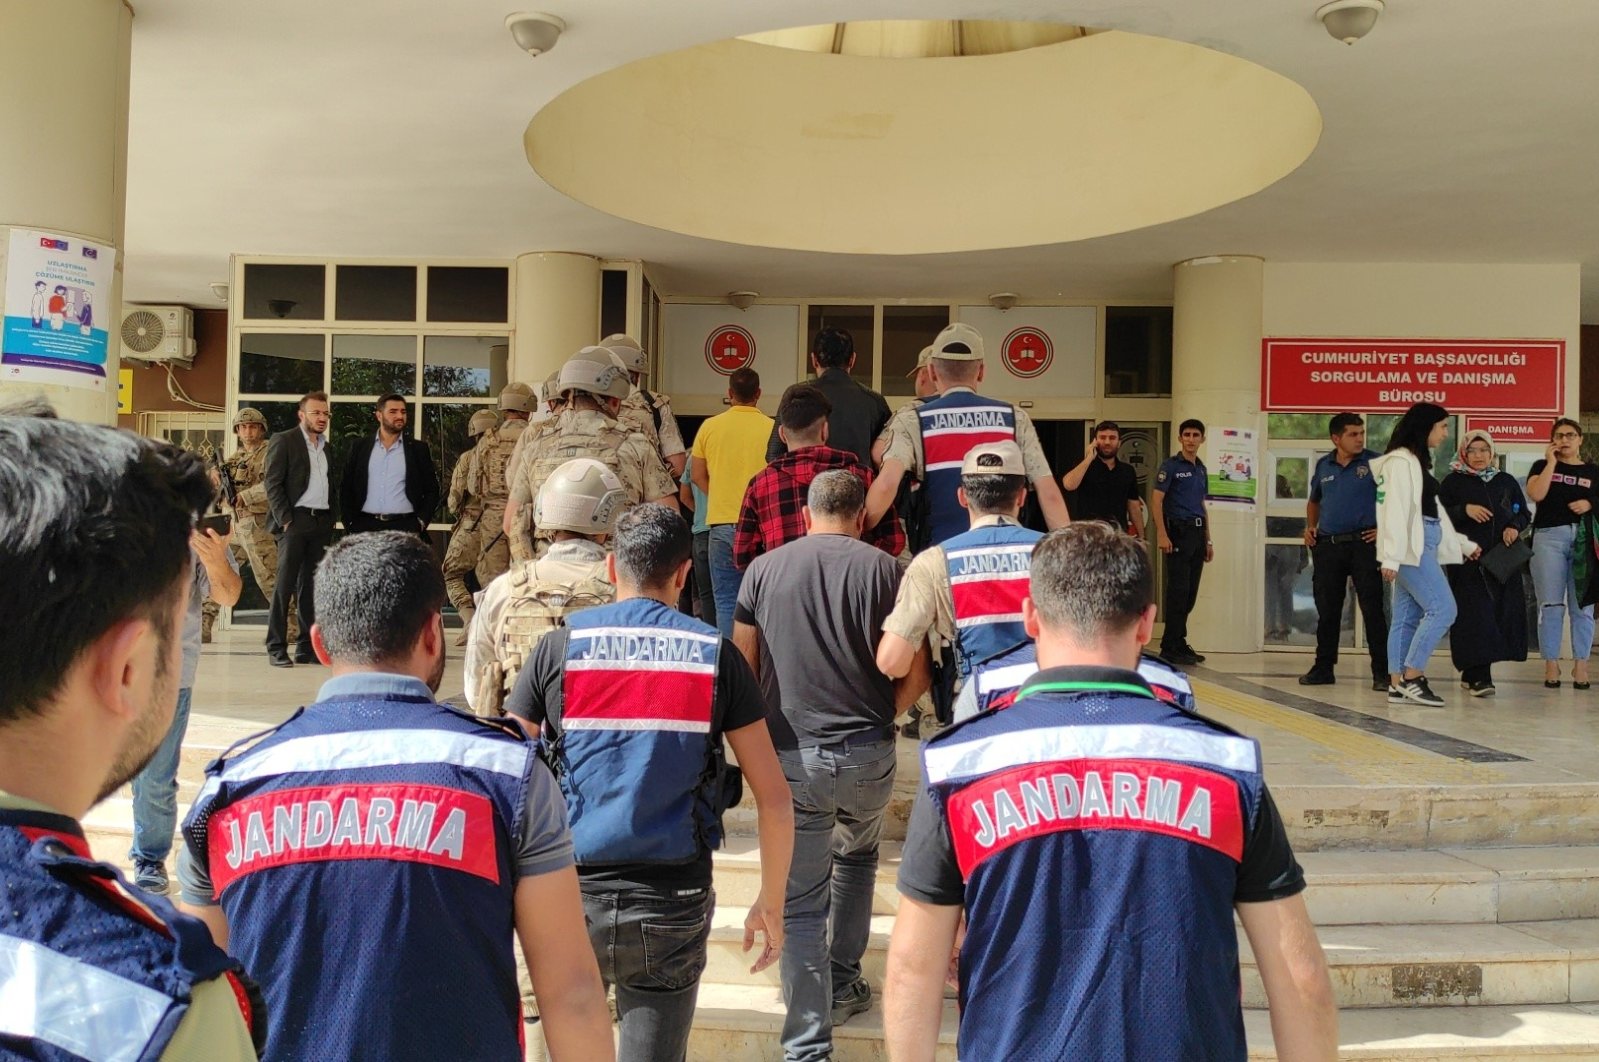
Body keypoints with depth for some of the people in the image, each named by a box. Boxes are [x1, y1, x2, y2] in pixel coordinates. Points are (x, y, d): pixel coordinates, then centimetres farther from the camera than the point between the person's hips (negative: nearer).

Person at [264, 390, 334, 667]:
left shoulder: (327, 447, 18)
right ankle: (276, 648, 0)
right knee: (285, 584, -4)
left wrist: (331, 521, 7)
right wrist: (285, 520, -13)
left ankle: (307, 647, 9)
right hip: (295, 520, -5)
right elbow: (273, 484, -6)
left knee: (312, 586, 6)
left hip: (322, 523, 5)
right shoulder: (283, 441, 1)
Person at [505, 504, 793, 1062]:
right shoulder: (715, 654, -1)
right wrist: (771, 903, 11)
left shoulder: (560, 646, 0)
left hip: (572, 895, 1)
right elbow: (775, 801, -1)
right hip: (673, 903, 0)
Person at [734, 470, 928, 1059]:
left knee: (801, 900, 6)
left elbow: (742, 665, 5)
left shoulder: (764, 569, 3)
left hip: (791, 756, 0)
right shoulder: (884, 569, -1)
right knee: (857, 856, 28)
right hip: (868, 753, 1)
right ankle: (843, 984, 36)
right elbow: (915, 674, -1)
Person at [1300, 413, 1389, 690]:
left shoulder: (1375, 463, -3)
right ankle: (1323, 668, 20)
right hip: (1327, 544, 4)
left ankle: (1381, 672, -1)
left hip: (1363, 543, -4)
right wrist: (1310, 526, 12)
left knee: (1372, 609, -6)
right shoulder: (1323, 465, 11)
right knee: (1327, 609, 10)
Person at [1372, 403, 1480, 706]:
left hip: (1421, 547, 10)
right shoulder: (1401, 461, -9)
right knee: (1442, 609, -12)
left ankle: (1397, 684, 7)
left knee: (1408, 616, 7)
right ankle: (1411, 677, -8)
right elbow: (1396, 510, -16)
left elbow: (1433, 512, 25)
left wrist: (1464, 544, 26)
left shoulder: (1416, 462, 22)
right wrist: (1391, 557, -21)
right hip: (1411, 548, -10)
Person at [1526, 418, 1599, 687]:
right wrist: (1551, 462, -2)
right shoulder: (1542, 465, 13)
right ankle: (1551, 664, 1)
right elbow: (1536, 494, -6)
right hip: (1549, 537, -1)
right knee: (1551, 605, -3)